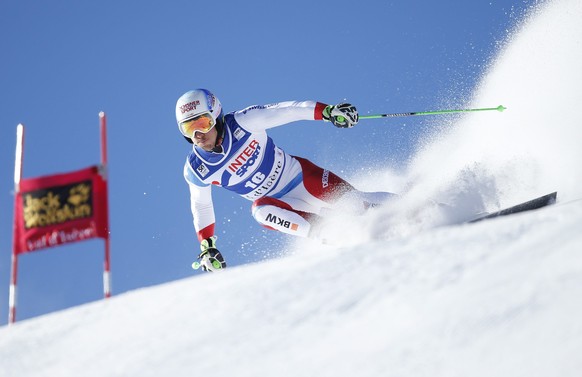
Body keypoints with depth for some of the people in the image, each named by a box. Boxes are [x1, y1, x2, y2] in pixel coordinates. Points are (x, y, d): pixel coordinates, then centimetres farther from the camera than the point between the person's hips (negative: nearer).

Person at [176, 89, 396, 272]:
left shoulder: (242, 122, -21)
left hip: (301, 176, -1)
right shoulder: (196, 170, -12)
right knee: (262, 211, -32)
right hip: (279, 204, 1)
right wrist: (206, 247, 0)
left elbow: (286, 111, -20)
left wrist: (327, 111, -31)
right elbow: (201, 206, 5)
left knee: (352, 200, -17)